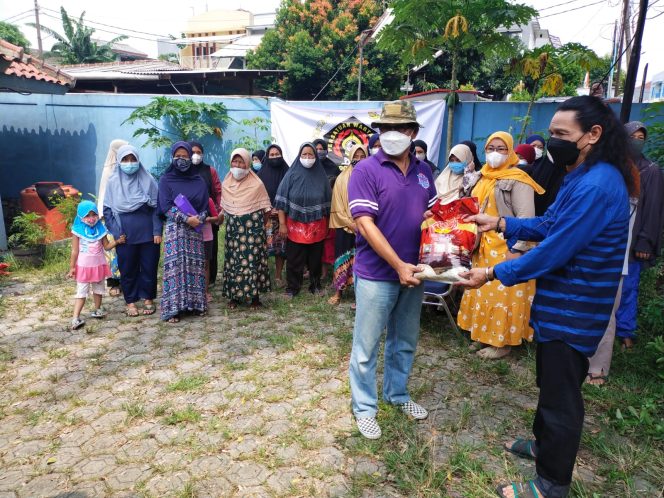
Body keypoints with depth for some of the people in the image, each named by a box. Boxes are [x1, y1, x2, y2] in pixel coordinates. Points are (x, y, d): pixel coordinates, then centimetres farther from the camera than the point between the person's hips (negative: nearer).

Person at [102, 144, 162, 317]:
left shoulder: (148, 180, 0)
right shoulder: (113, 182, 2)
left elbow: (157, 207, 0)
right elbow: (107, 209, 4)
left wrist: (157, 231, -7)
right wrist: (115, 233, -5)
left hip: (147, 232, 0)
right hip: (125, 234, 0)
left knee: (149, 266, 6)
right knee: (127, 269, 8)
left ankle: (148, 299, 22)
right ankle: (131, 301, 22)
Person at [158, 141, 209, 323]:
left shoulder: (199, 181, 9)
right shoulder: (166, 180, 2)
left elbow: (205, 205, 6)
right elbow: (166, 207, -7)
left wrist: (198, 219, -13)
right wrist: (186, 219, -16)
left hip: (195, 229, 3)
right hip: (175, 229, -3)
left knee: (195, 265, 4)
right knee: (175, 267, -5)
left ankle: (196, 303, 13)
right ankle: (173, 308, -3)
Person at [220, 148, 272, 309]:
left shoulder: (257, 184, -7)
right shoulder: (226, 184, 6)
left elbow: (265, 208, -2)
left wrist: (261, 226, 2)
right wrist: (221, 217, 7)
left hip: (252, 229, -3)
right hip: (233, 229, 4)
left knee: (252, 261, 0)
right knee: (233, 261, 6)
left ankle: (255, 296, 11)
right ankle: (234, 295, 18)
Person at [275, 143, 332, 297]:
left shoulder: (321, 176, 2)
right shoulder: (292, 175, -3)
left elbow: (327, 202, 7)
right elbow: (282, 200, -4)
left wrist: (326, 225, 7)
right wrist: (282, 223, -9)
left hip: (317, 227, 2)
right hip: (295, 226, -1)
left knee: (315, 258, 12)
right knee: (294, 260, 5)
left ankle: (315, 285, 29)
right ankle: (292, 287, 20)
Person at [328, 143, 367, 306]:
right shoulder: (342, 179, 3)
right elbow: (338, 207, -1)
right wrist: (352, 224, -9)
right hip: (345, 227, 0)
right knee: (343, 259, 4)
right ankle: (338, 292, 14)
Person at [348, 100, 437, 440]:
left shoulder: (423, 171, 7)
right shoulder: (366, 170, -11)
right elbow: (365, 224, -18)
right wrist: (398, 265, -20)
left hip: (413, 271, 6)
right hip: (377, 274, -6)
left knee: (405, 341, 20)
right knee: (367, 345, 7)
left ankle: (397, 393, 41)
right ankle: (364, 407, 25)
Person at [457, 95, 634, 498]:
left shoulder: (596, 186, -27)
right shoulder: (585, 177, 9)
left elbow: (552, 252, -27)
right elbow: (549, 226, 14)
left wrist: (492, 273, -19)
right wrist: (498, 223, 4)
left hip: (572, 312, -10)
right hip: (563, 305, 10)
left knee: (561, 394, 5)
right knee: (552, 383, 25)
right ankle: (545, 445, 46)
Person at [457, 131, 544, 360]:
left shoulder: (517, 179, -10)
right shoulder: (484, 177, 14)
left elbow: (526, 218, -15)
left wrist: (517, 249, -20)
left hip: (506, 249, -8)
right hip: (484, 248, 8)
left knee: (503, 295, -1)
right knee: (484, 292, 13)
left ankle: (503, 342, 11)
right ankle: (486, 335, 26)